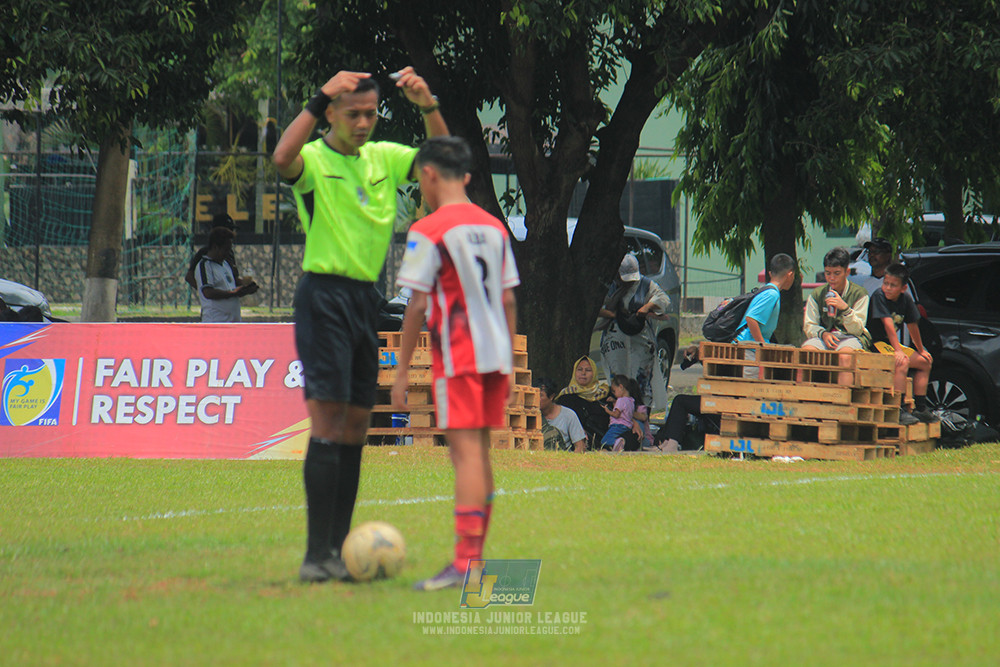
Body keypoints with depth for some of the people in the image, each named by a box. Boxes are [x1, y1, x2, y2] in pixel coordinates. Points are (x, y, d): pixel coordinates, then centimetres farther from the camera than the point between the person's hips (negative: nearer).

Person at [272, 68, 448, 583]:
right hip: (324, 295, -7)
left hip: (366, 298, 7)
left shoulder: (383, 158, 12)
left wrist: (427, 106, -8)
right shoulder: (314, 159, -7)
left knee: (355, 429, 7)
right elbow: (282, 159, -29)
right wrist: (320, 98, -30)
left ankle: (339, 550, 11)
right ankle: (317, 555, -14)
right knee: (328, 423, -13)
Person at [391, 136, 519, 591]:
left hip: (457, 357, -7)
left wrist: (402, 371, -6)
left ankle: (464, 563, -16)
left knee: (466, 452, -11)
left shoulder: (429, 231, -8)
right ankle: (474, 557, 17)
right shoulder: (494, 228, 12)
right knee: (479, 453, 13)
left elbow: (418, 304, -10)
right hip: (495, 355, 7)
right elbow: (508, 300, 14)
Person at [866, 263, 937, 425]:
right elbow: (888, 325, -27)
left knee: (925, 363, 11)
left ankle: (920, 408, 14)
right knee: (902, 363, -31)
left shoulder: (905, 299, 2)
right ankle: (898, 411, -34)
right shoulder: (879, 296, -19)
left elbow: (912, 325, 14)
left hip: (891, 343, 9)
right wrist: (897, 350, -34)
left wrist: (921, 350, 21)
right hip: (875, 344, -9)